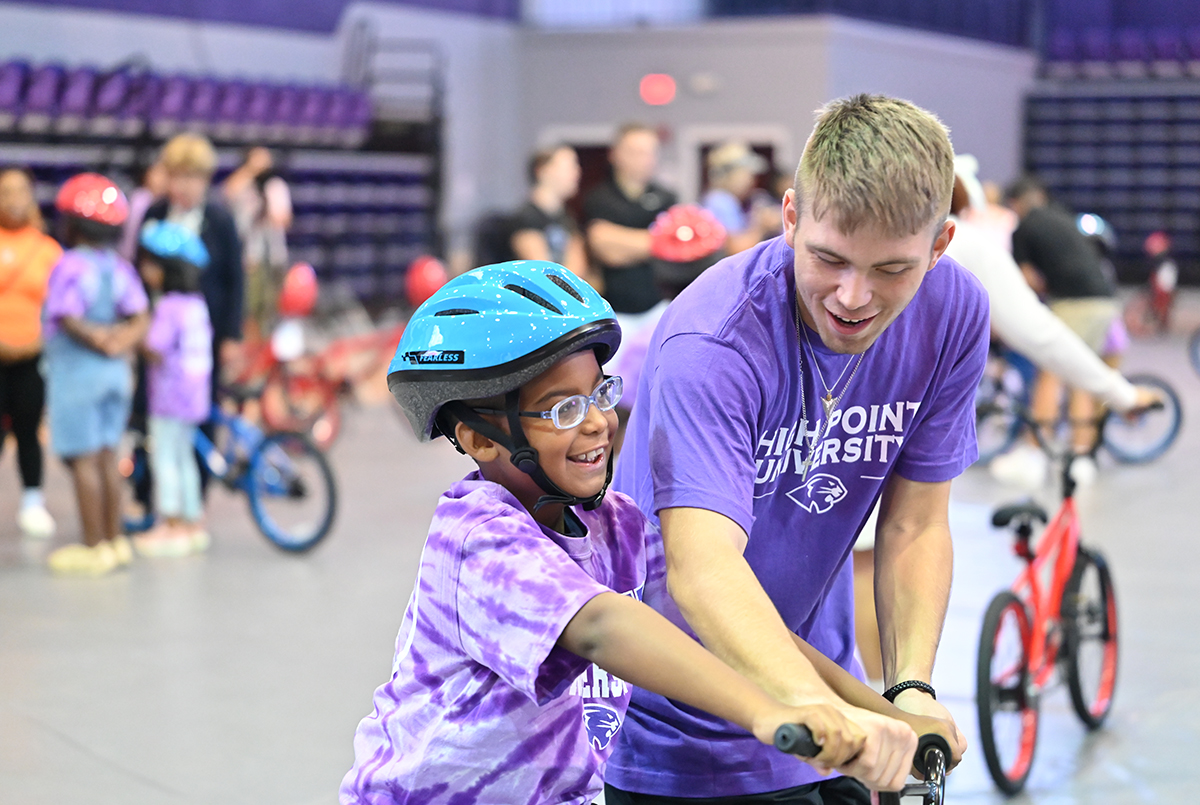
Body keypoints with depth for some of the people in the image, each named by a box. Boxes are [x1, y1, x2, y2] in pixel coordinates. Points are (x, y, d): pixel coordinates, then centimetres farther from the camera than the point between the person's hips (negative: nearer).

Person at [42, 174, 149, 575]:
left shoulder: (69, 266, -14)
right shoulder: (119, 267, 7)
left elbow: (68, 319, -22)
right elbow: (140, 318, 2)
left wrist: (98, 340, -10)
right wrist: (121, 340, -11)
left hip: (75, 370, -7)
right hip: (115, 373, 7)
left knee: (83, 460, -2)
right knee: (107, 457, 13)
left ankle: (94, 547, 1)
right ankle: (115, 540, 18)